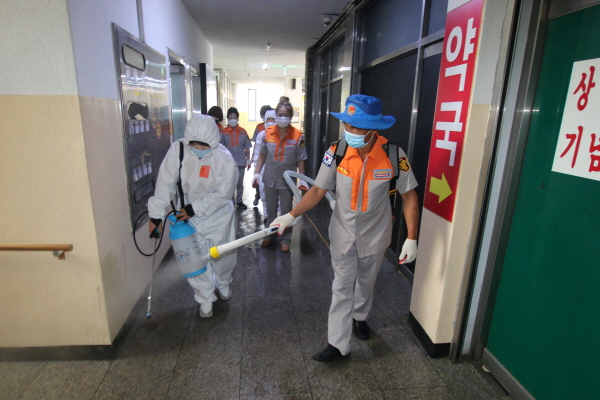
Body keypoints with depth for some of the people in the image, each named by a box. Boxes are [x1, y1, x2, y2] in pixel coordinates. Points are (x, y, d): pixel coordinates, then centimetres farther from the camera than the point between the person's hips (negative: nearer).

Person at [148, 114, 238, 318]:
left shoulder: (224, 158, -24)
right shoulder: (177, 150, -20)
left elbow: (223, 194, -19)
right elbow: (166, 183, -15)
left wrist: (195, 208, -23)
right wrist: (156, 214, -13)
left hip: (218, 214, -1)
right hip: (189, 213, 1)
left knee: (222, 255, 13)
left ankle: (223, 283, 46)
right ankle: (205, 299, 27)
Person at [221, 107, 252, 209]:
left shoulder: (243, 132, 3)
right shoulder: (224, 132, -1)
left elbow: (247, 147, 7)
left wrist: (248, 159, 5)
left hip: (241, 161, 1)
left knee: (240, 182, 11)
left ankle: (239, 201, 25)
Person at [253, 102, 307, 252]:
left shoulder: (297, 136, -11)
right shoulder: (267, 133, -4)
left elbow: (300, 160, -6)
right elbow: (262, 155, 5)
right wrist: (257, 173, 3)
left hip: (287, 181, -3)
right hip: (270, 179, 3)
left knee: (286, 211, 10)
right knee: (270, 210, 18)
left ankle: (285, 239, 26)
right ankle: (269, 235, 37)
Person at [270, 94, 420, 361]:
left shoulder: (393, 155, -20)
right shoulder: (336, 152, -18)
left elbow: (409, 196, -10)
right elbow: (318, 191, -12)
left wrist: (411, 238, -12)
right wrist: (291, 216, -22)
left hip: (375, 233, 1)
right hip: (343, 232, 0)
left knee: (366, 281, 23)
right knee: (342, 288, 8)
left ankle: (359, 317, 53)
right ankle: (338, 345, 23)